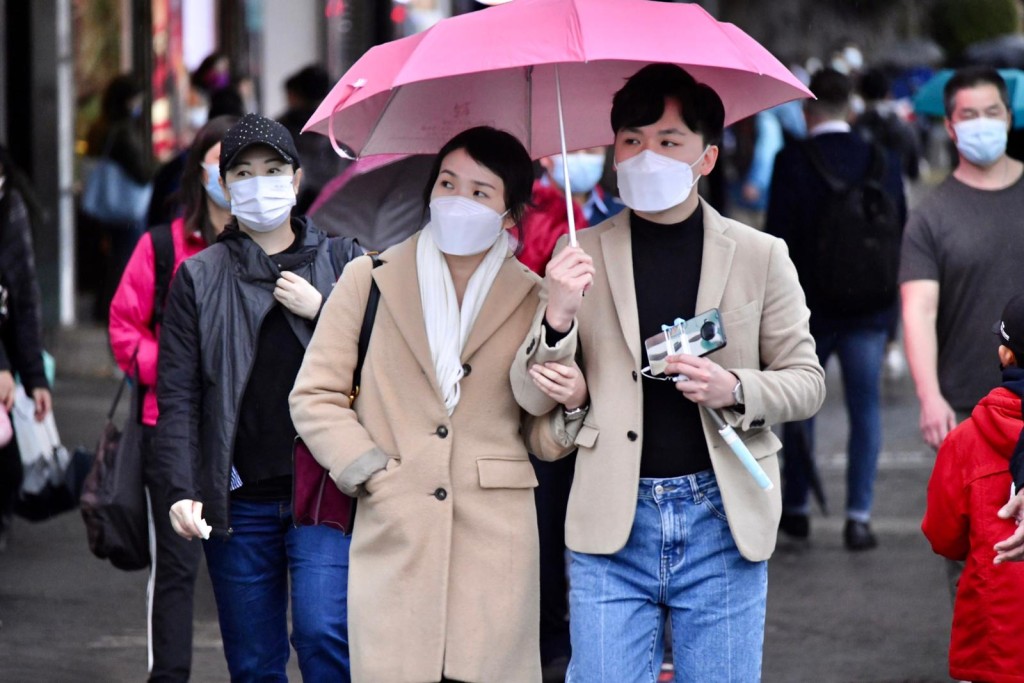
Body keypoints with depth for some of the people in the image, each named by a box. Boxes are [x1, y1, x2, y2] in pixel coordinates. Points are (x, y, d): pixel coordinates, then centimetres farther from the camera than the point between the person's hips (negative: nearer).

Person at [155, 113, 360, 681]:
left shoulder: (341, 262, 9)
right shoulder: (198, 278, 9)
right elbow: (177, 395, 2)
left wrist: (322, 311, -7)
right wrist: (181, 491, -10)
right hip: (238, 501, 1)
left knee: (322, 633, -19)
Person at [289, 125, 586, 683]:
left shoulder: (533, 299, 10)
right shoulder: (370, 280, 7)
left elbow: (542, 440, 14)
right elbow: (313, 397, 8)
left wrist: (570, 405, -8)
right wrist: (372, 474, -4)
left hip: (496, 542, 1)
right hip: (394, 539, -1)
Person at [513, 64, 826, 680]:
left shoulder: (760, 255, 6)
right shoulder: (582, 256, 7)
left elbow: (807, 381, 9)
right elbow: (534, 397, 6)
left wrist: (735, 389, -12)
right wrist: (557, 319, -14)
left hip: (722, 520, 0)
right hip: (615, 524, 0)